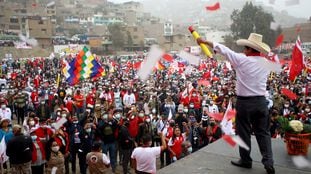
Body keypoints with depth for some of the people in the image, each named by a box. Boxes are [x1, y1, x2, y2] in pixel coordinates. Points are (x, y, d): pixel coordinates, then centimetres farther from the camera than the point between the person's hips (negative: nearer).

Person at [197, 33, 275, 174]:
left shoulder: (241, 60, -12)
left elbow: (223, 49, -5)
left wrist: (204, 41, 3)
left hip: (244, 102, -4)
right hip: (261, 101, 4)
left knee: (244, 132, 10)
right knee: (263, 132, 10)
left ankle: (246, 160, 21)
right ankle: (268, 163, 6)